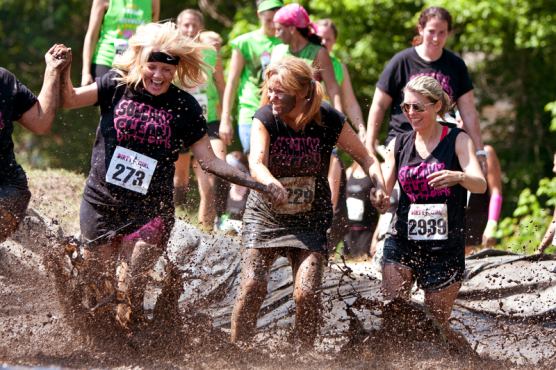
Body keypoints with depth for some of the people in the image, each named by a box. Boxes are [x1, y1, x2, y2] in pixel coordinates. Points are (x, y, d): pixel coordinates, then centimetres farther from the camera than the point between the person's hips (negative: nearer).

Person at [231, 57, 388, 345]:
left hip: (310, 222, 0)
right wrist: (271, 184, -53)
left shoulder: (329, 121, -13)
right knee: (252, 288, -12)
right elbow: (256, 163, -31)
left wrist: (379, 186, -19)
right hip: (265, 216, 0)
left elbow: (363, 156, 0)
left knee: (307, 294, -13)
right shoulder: (265, 118, -14)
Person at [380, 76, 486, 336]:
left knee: (436, 324, 2)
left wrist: (458, 177, -37)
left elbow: (481, 184, -15)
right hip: (402, 243, 3)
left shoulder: (457, 141, -1)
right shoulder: (399, 145, 10)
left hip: (445, 248, -3)